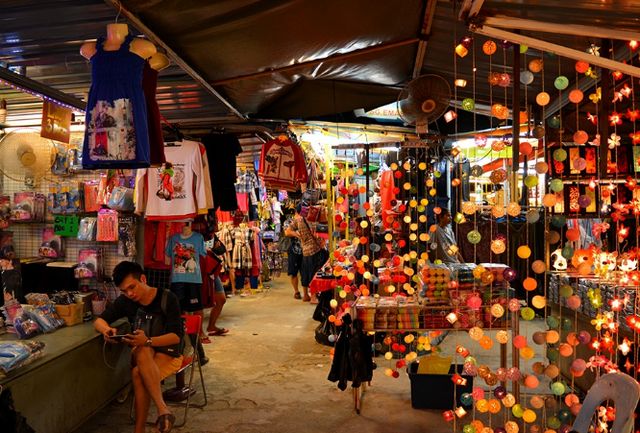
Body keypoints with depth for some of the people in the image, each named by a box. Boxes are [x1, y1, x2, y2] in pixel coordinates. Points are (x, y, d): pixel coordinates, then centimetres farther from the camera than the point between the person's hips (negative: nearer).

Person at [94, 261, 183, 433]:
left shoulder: (167, 299, -16)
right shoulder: (125, 301, -3)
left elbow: (177, 336, -20)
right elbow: (99, 321, 2)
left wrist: (148, 341, -38)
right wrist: (106, 330, -24)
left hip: (169, 353, -3)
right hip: (142, 354, 3)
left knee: (138, 374, -34)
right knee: (143, 352, -35)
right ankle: (162, 409, -41)